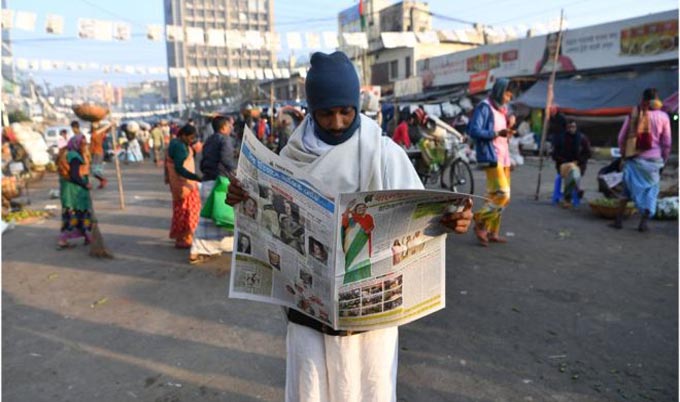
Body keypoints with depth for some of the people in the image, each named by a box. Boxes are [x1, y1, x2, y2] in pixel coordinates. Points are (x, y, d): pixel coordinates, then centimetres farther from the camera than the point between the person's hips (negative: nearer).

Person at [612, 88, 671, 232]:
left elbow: (621, 137, 2)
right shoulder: (663, 116, -2)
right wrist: (663, 160, 15)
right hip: (653, 158, -1)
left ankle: (619, 219, 8)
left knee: (628, 187, 10)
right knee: (650, 189, 10)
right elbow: (666, 143, 3)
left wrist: (624, 154, 15)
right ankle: (644, 222, 8)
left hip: (634, 158, 1)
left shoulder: (634, 114, -1)